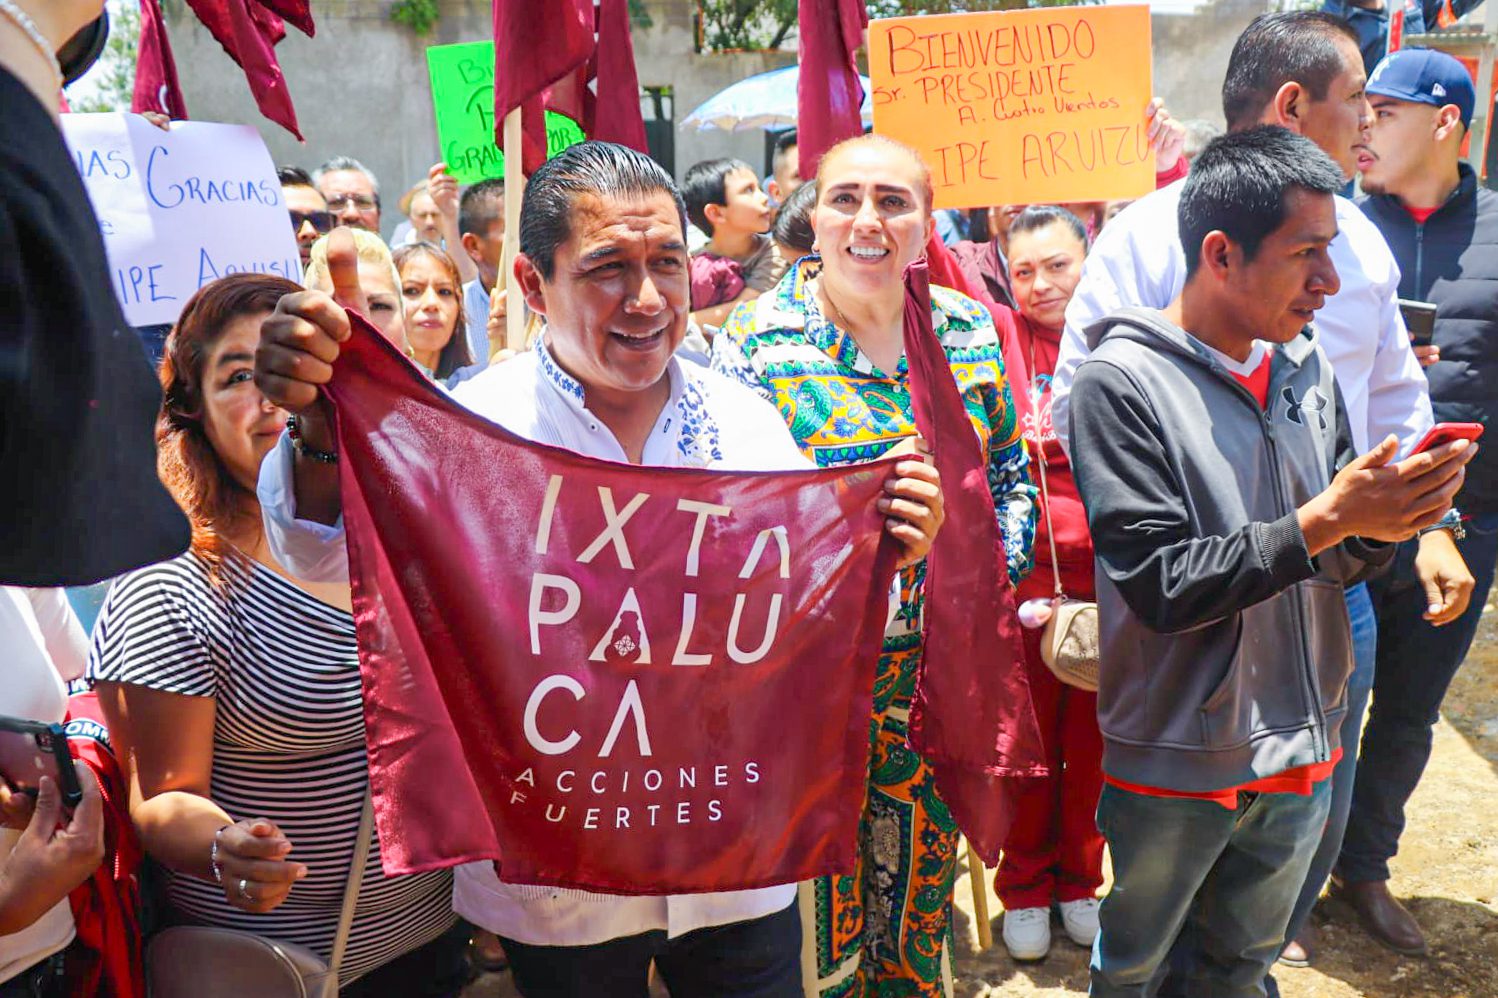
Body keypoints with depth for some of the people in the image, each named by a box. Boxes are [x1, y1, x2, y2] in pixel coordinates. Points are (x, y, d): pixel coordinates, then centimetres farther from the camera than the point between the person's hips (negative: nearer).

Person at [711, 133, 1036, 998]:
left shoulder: (972, 331, 3)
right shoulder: (757, 341, -9)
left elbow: (1012, 471, 12)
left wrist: (995, 571, -2)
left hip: (943, 663, 4)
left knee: (926, 868, 21)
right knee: (821, 885, 10)